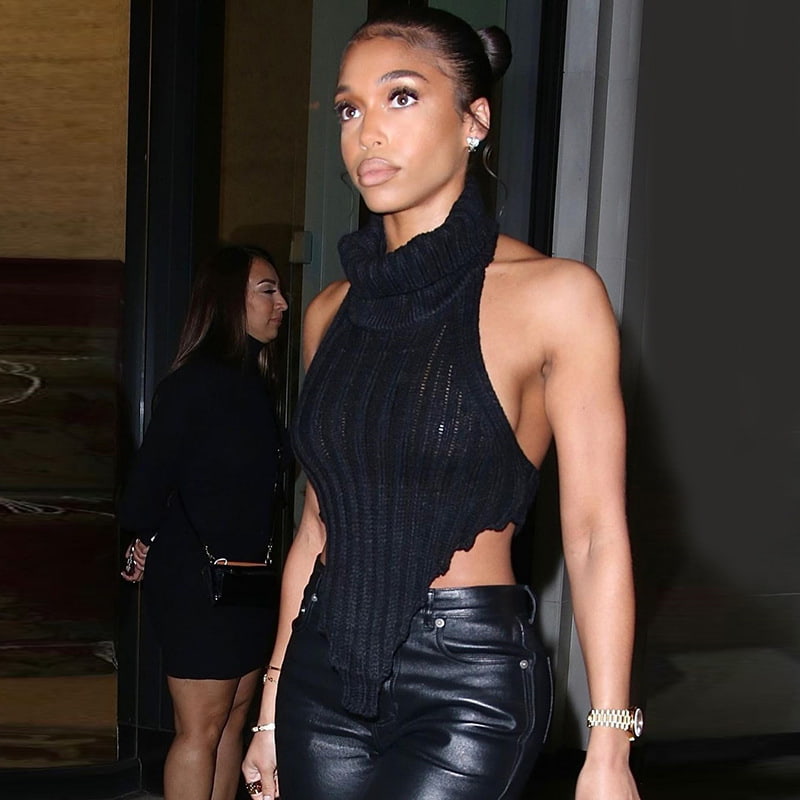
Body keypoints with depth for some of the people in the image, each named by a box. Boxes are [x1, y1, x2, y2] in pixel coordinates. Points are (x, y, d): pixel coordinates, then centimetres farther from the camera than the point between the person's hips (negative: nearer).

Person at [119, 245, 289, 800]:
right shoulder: (197, 381, -15)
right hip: (196, 583, -8)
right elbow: (150, 478, -15)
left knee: (234, 718, 13)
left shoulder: (253, 381, 11)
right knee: (201, 728, -2)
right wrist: (152, 546, 0)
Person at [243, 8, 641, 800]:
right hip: (326, 667, 5)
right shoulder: (332, 311, 7)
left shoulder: (552, 295, -8)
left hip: (468, 679, -4)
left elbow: (595, 533, -10)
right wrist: (273, 703, 14)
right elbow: (319, 521, 12)